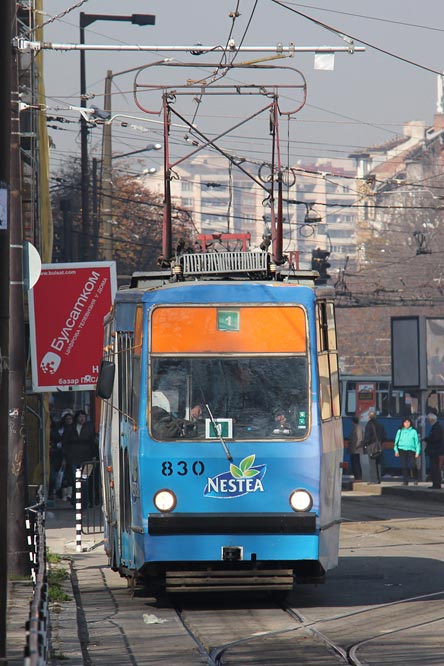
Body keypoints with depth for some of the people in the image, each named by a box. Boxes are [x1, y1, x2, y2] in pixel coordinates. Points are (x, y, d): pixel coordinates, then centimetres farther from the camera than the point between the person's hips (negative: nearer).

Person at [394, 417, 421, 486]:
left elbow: (417, 442, 7)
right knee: (404, 466, -1)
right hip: (402, 449, 2)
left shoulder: (413, 431, 6)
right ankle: (405, 481, 5)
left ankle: (415, 480, 6)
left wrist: (417, 452, 1)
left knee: (413, 465, -12)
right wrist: (396, 450, 2)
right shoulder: (400, 431, 10)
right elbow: (396, 441, 12)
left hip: (411, 449, -2)